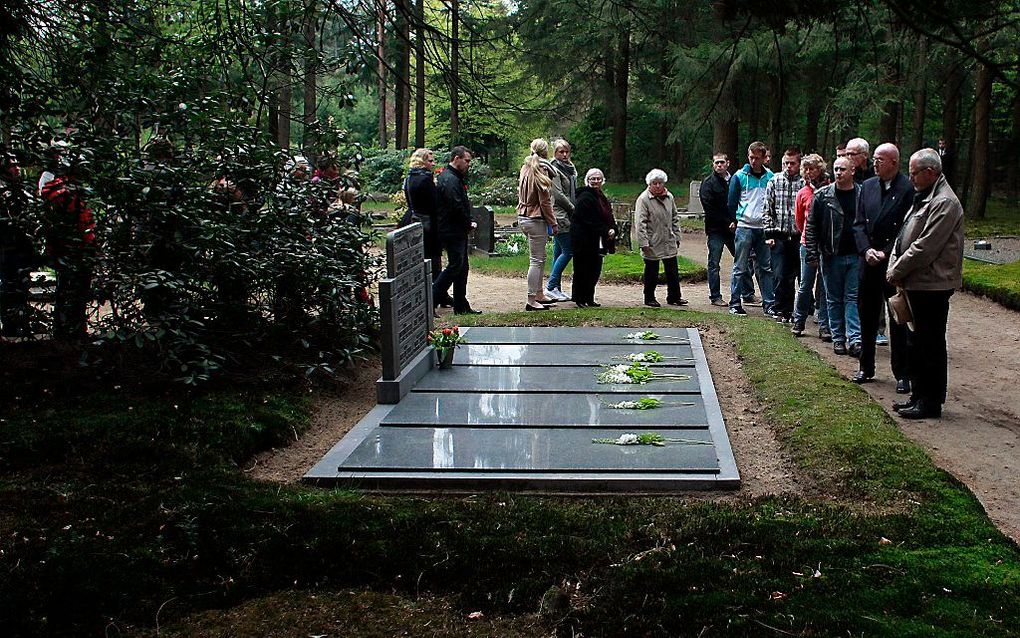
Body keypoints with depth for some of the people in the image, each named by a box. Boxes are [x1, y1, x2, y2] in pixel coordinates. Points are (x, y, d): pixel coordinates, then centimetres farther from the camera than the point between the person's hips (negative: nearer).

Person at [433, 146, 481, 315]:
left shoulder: (454, 177, 18)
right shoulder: (450, 180, -17)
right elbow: (457, 207, -24)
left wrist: (469, 222, 6)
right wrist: (469, 224, -11)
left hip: (458, 232, 11)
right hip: (453, 231, -11)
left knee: (461, 268, 12)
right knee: (455, 265, -9)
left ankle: (461, 306, 17)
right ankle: (430, 300, -7)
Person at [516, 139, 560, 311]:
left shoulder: (525, 168, 10)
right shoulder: (542, 170, -13)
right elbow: (545, 201, -14)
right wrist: (553, 224, -9)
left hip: (523, 217, 8)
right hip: (536, 219, -8)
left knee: (540, 258, 17)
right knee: (536, 260, -5)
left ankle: (539, 295, 23)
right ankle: (531, 300, -4)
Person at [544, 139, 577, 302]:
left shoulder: (570, 168, 18)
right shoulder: (554, 169, -9)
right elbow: (558, 194, -15)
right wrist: (574, 209, -8)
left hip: (567, 215, 9)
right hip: (560, 215, -9)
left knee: (559, 253, 9)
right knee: (568, 251, -11)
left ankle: (556, 288, 12)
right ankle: (551, 286, -7)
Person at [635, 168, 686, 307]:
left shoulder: (669, 197, 9)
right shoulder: (643, 199, -11)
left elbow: (675, 218, 18)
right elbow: (640, 223, -14)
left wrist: (677, 237, 14)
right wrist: (643, 243, -19)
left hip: (669, 243, 5)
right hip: (652, 244, -5)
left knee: (673, 271, 9)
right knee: (651, 272, 5)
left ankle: (674, 296, 21)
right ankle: (649, 298, 18)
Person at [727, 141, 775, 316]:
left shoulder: (770, 177, 7)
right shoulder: (739, 176, -1)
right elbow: (732, 203, 5)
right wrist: (737, 221, 7)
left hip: (764, 228, 3)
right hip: (744, 227, -3)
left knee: (766, 268, 6)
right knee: (740, 267, 0)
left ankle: (769, 303, 11)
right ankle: (735, 303, 6)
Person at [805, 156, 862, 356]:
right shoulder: (823, 195, 0)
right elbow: (812, 225, 1)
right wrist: (812, 253, -5)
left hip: (856, 256, -1)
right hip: (831, 255, 1)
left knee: (853, 298, -2)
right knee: (834, 299, 8)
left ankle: (855, 339, -4)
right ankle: (838, 338, 16)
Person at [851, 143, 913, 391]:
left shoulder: (908, 189, -10)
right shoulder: (867, 186, 7)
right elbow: (859, 224, 7)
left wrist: (886, 253, -14)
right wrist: (866, 250, -7)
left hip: (894, 263, -5)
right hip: (869, 261, 5)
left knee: (898, 320, 1)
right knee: (867, 317, 14)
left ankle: (902, 374, 9)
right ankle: (866, 368, 26)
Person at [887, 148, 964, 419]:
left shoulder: (944, 203, -16)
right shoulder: (922, 198, 17)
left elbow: (925, 247, -21)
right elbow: (903, 237, 16)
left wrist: (897, 271, -12)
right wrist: (894, 268, 2)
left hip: (932, 285, -10)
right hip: (917, 284, 10)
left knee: (930, 345, -2)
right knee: (917, 344, 16)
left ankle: (931, 402, 5)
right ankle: (919, 396, 26)